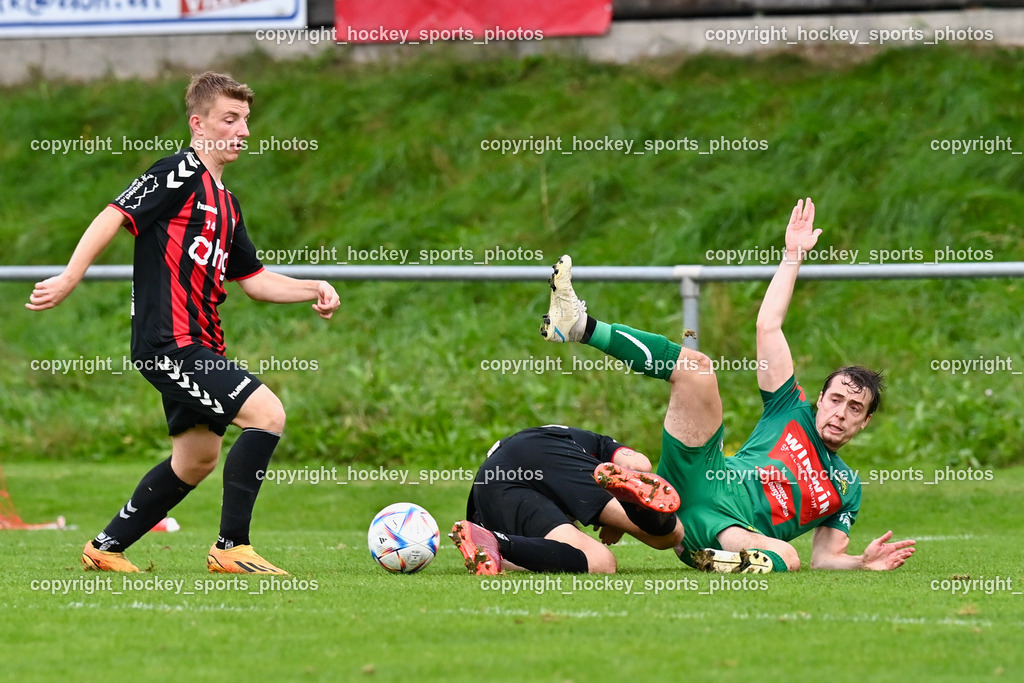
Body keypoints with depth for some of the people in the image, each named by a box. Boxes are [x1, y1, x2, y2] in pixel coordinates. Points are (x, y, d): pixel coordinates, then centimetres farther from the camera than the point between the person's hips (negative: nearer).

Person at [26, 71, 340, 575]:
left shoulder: (224, 202, 20)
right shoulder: (180, 174, -8)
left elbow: (253, 280, 25)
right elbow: (114, 216, -16)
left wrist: (312, 290, 11)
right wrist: (68, 280, -24)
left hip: (197, 345, 10)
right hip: (170, 340, -10)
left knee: (197, 459, 17)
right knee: (267, 415, -18)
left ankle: (105, 548, 27)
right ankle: (231, 548, -14)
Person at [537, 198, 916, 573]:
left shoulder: (847, 488, 28)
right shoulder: (792, 410, 27)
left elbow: (825, 558, 22)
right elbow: (768, 325, 22)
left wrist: (866, 561, 0)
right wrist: (793, 255, 20)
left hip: (730, 531, -1)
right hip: (699, 478, 1)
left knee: (785, 557, -42)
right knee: (695, 366, -17)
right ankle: (580, 325, -34)